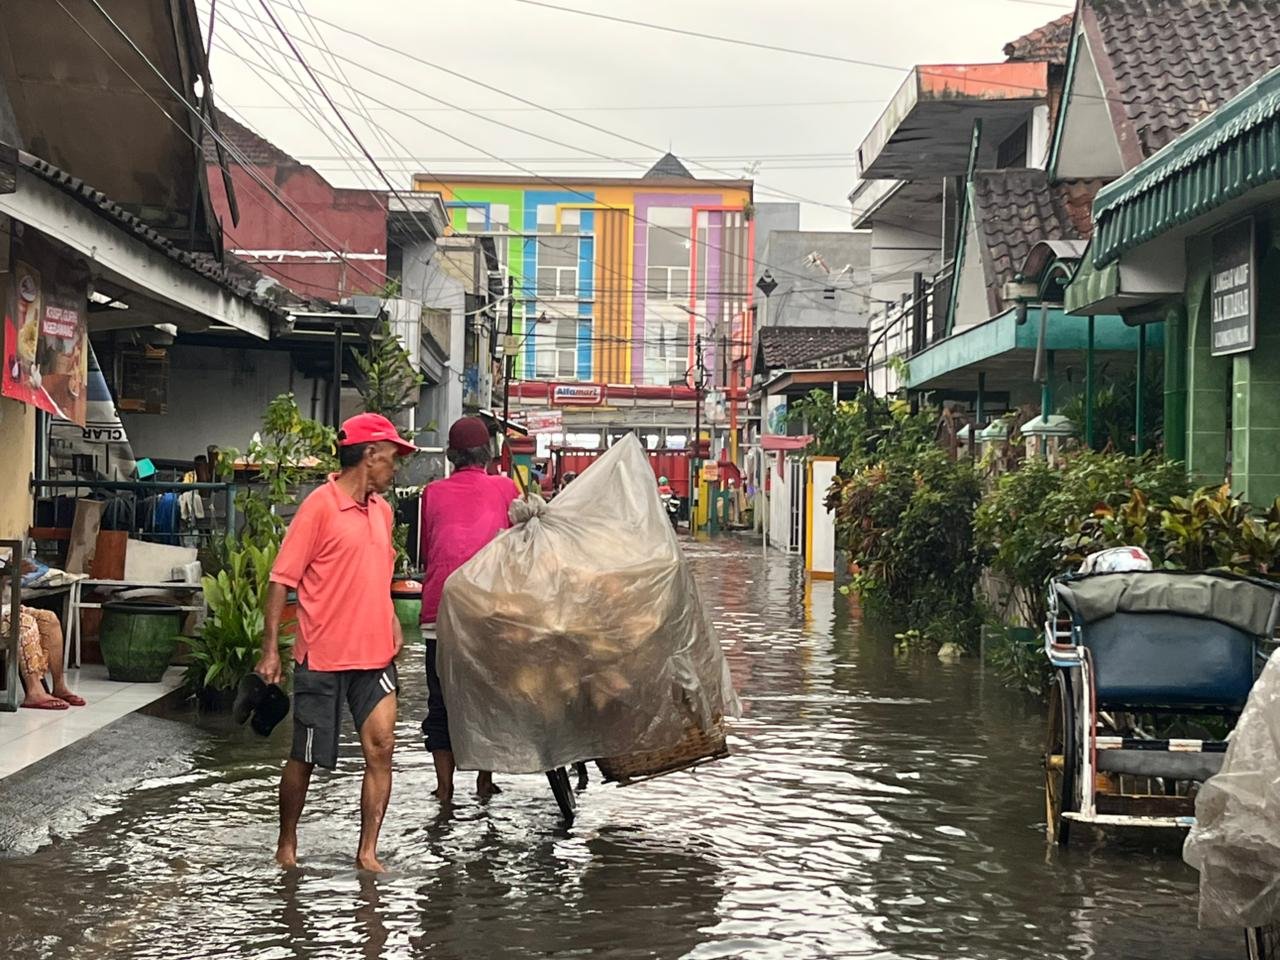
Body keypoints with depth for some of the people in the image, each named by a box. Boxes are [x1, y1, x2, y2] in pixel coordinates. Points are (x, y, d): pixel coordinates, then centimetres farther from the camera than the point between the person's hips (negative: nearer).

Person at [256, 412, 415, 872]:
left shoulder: (381, 510, 12)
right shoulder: (320, 505, -10)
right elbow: (282, 578, -11)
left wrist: (392, 625, 12)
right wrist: (270, 648, -14)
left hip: (374, 653, 5)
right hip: (323, 656, -5)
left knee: (380, 747, -7)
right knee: (306, 756, 7)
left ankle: (368, 851, 0)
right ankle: (287, 842, 26)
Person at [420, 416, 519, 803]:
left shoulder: (434, 493, 6)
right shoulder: (504, 488, 4)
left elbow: (424, 553, 12)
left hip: (440, 609, 0)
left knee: (441, 699, 8)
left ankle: (444, 786, 6)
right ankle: (485, 780, 18)